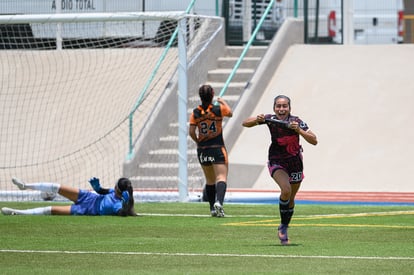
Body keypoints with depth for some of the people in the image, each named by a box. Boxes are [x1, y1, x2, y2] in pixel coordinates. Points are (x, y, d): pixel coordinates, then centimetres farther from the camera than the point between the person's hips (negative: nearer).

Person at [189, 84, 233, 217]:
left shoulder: (195, 112, -3)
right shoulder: (219, 109, -7)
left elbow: (191, 132, -6)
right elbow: (230, 113, 15)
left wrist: (197, 141, 12)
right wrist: (224, 102, 33)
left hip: (202, 150, 3)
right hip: (218, 149, -3)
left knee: (209, 180, 17)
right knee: (221, 177, -10)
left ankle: (213, 208, 19)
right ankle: (218, 202, -34)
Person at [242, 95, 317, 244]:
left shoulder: (296, 122, -16)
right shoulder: (270, 119, -13)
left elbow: (314, 141, -18)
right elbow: (245, 123, -6)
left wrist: (299, 130, -32)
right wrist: (257, 120, -27)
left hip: (295, 162, 1)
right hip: (276, 162, -1)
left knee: (290, 198, 12)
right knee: (286, 190, -27)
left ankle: (284, 227, 35)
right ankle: (282, 225, -10)